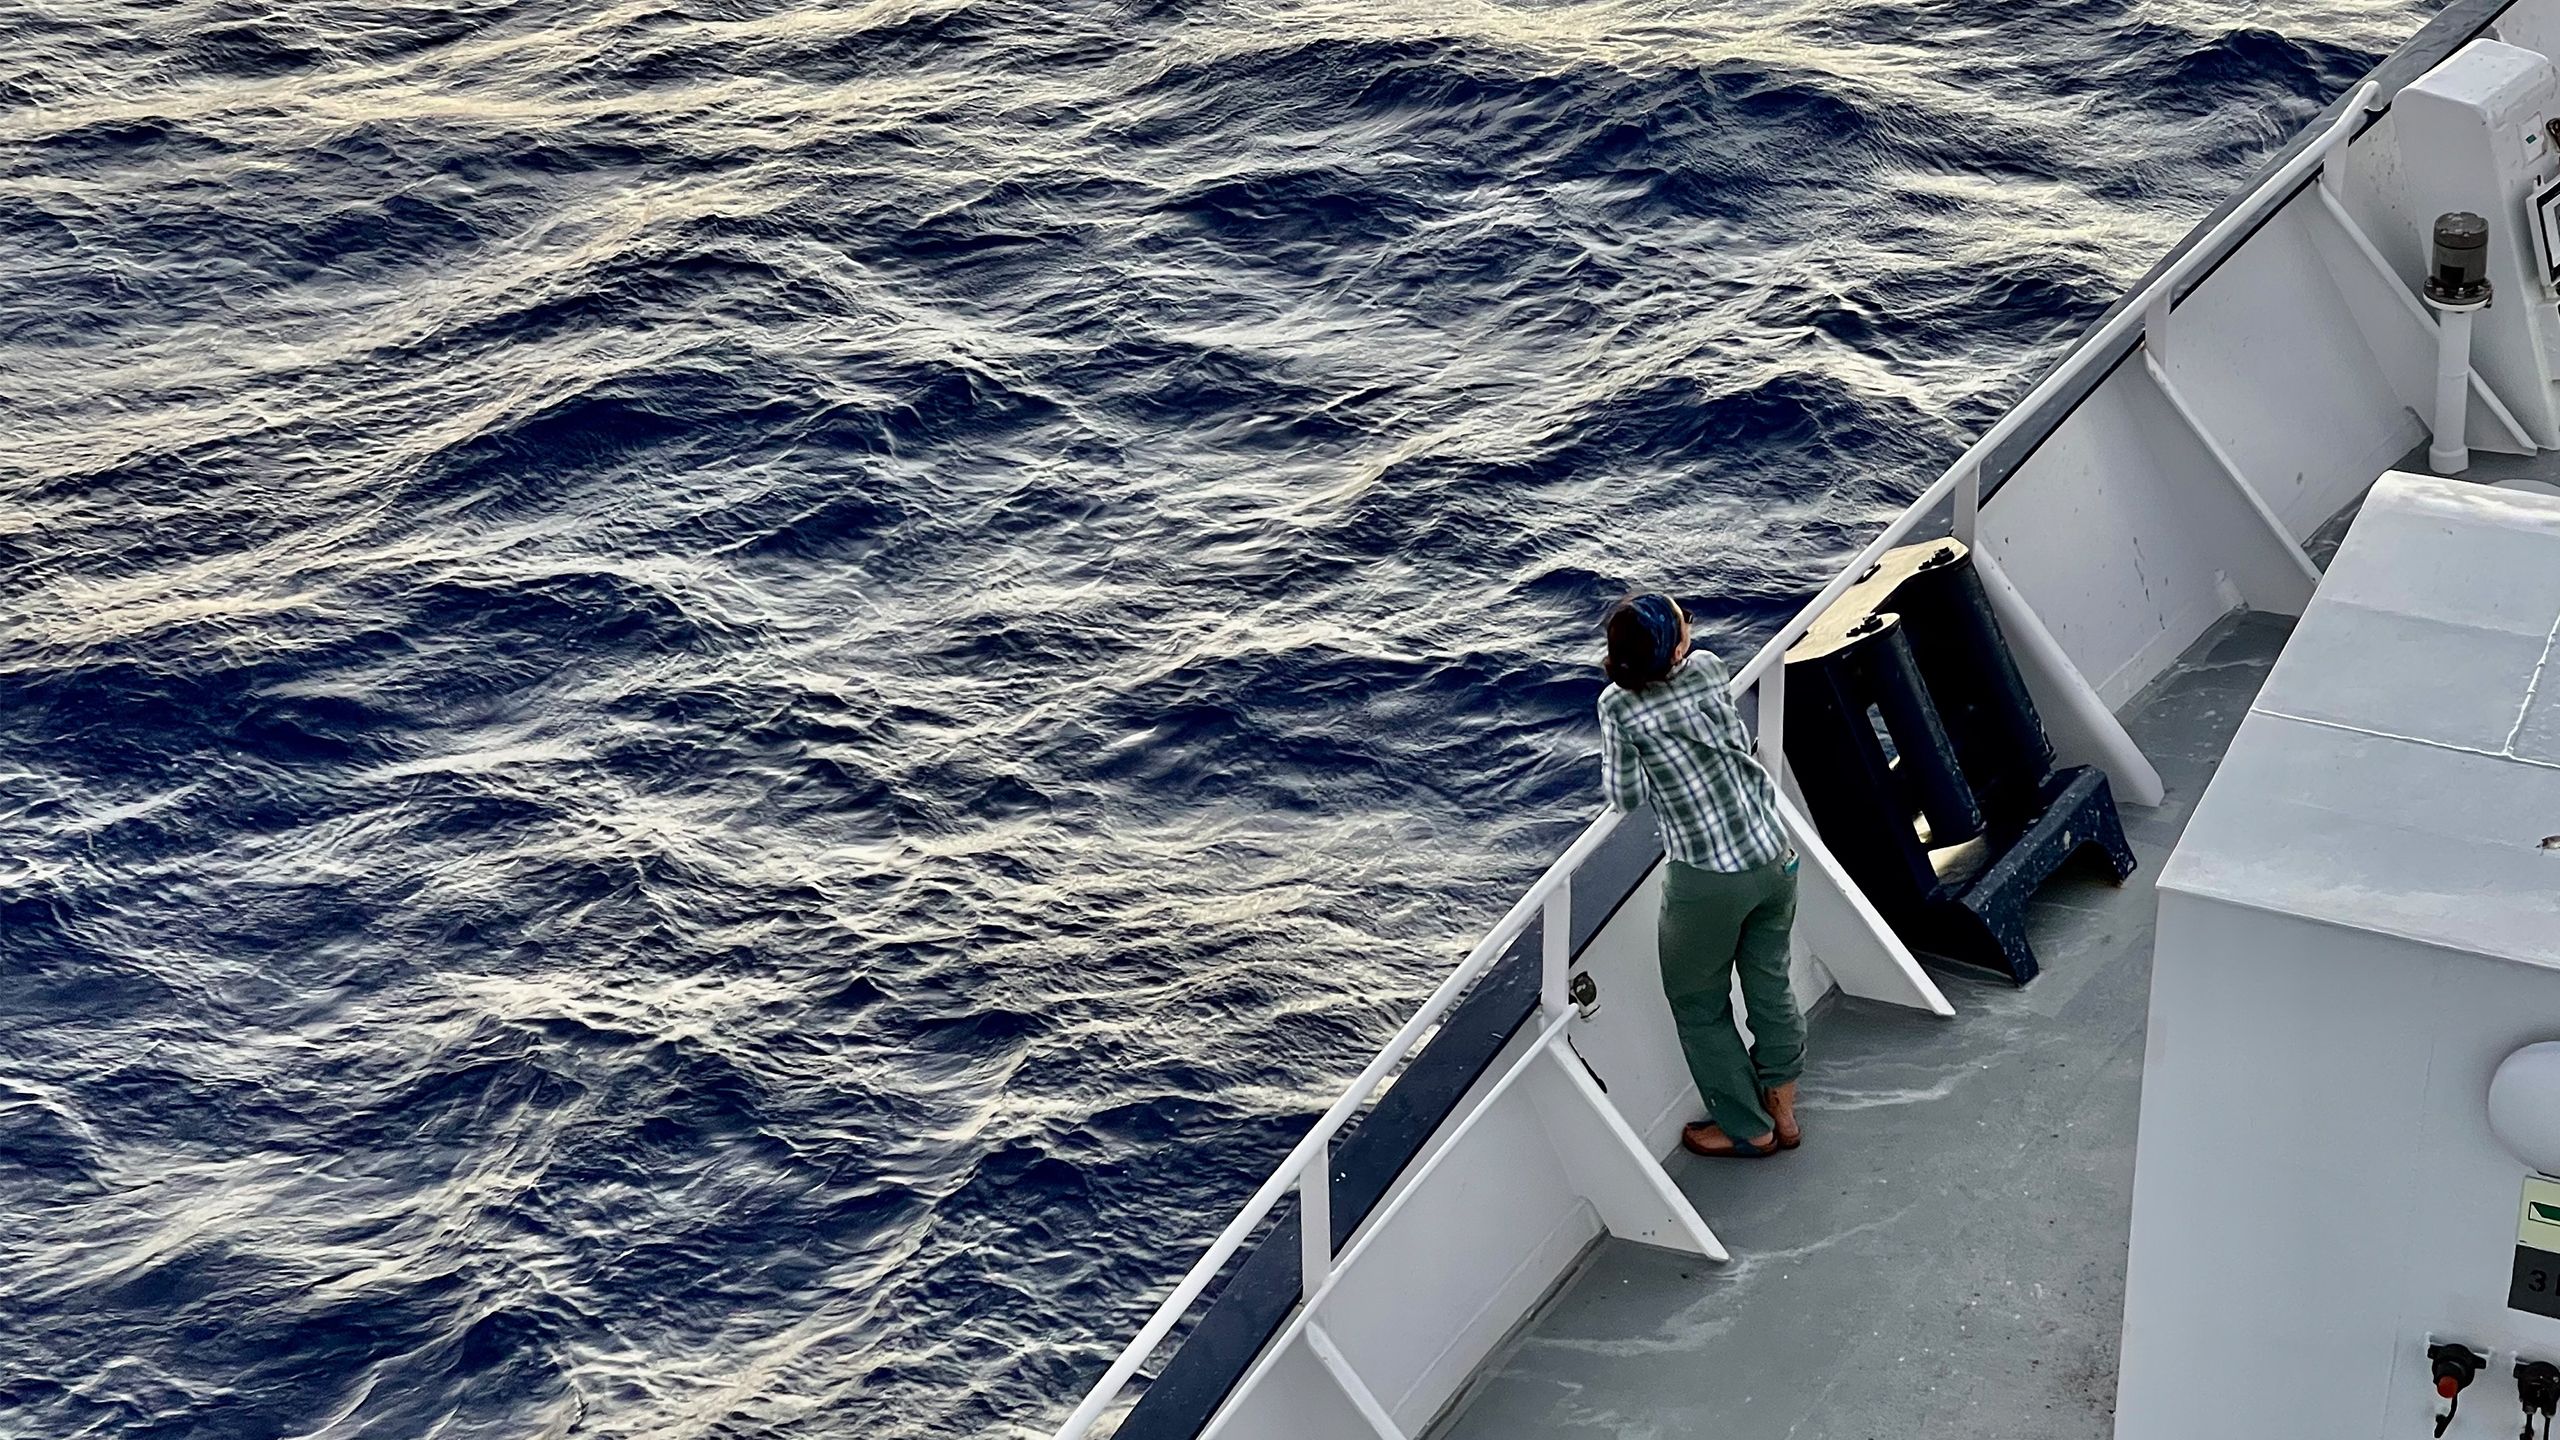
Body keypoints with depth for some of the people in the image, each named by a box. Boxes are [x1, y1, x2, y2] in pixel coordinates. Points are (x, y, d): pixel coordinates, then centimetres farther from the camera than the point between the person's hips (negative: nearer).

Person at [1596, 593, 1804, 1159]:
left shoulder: (1620, 706, -16)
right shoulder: (1708, 668, -4)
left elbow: (1626, 797, -5)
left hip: (1707, 879, -5)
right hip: (1774, 857, 5)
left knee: (1700, 1006, 17)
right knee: (1770, 987, 23)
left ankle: (1748, 1129, 29)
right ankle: (1782, 1112, 37)